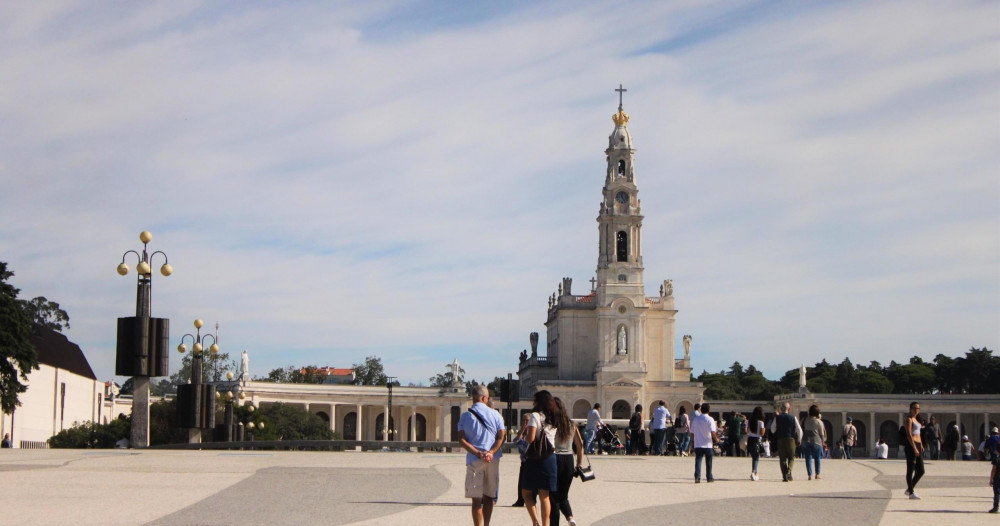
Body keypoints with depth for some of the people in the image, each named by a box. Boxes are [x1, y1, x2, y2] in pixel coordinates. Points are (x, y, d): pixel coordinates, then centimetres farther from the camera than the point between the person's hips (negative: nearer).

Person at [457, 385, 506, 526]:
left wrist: (478, 453, -10)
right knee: (489, 497, 14)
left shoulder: (465, 416, 3)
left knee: (476, 499, 0)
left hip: (474, 460, -1)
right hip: (493, 460, 1)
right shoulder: (495, 414, 3)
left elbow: (462, 440, -6)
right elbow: (501, 437, -5)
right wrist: (491, 453, -13)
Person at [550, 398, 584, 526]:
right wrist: (579, 463, 16)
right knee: (563, 496, 16)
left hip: (554, 459, -5)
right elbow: (580, 445, 10)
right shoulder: (572, 425, 6)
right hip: (569, 460, 5)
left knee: (554, 496, 5)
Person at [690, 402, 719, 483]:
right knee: (708, 461, 10)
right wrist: (716, 439, -2)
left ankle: (697, 477, -10)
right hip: (708, 445, -3)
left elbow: (692, 433, 9)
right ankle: (709, 477, 16)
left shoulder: (695, 419, 6)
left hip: (697, 445, 3)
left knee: (698, 461, 1)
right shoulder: (710, 419, -8)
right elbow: (713, 432, -18)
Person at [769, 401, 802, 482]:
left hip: (780, 440, 1)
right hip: (791, 439, -1)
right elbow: (799, 430, 0)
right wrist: (799, 440, 11)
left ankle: (785, 476, 0)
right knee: (791, 458, 9)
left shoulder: (777, 418, -1)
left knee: (782, 459, 7)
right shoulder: (793, 418, -2)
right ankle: (788, 472, -15)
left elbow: (773, 430, 3)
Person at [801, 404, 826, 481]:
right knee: (817, 458, 12)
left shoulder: (805, 420, 1)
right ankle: (817, 474, 13)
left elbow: (802, 430, 5)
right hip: (816, 441, -1)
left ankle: (809, 475, -2)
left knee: (808, 458, 3)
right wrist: (823, 441, 14)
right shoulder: (819, 422, -5)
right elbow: (822, 433, 1)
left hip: (806, 441, 1)